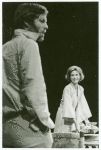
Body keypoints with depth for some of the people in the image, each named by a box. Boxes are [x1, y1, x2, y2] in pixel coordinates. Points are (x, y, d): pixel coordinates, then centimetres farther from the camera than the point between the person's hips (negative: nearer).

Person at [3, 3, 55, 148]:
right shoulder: (28, 44, -6)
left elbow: (8, 87, 14)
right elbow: (33, 88, -15)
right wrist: (44, 120, -7)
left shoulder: (5, 48, 17)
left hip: (6, 127, 8)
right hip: (28, 128, -8)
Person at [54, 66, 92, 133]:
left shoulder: (81, 89, 6)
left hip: (74, 116, 7)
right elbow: (68, 106, -23)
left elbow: (83, 104, 8)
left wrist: (86, 119, 2)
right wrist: (75, 122, -28)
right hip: (65, 117, -7)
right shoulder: (67, 89, -17)